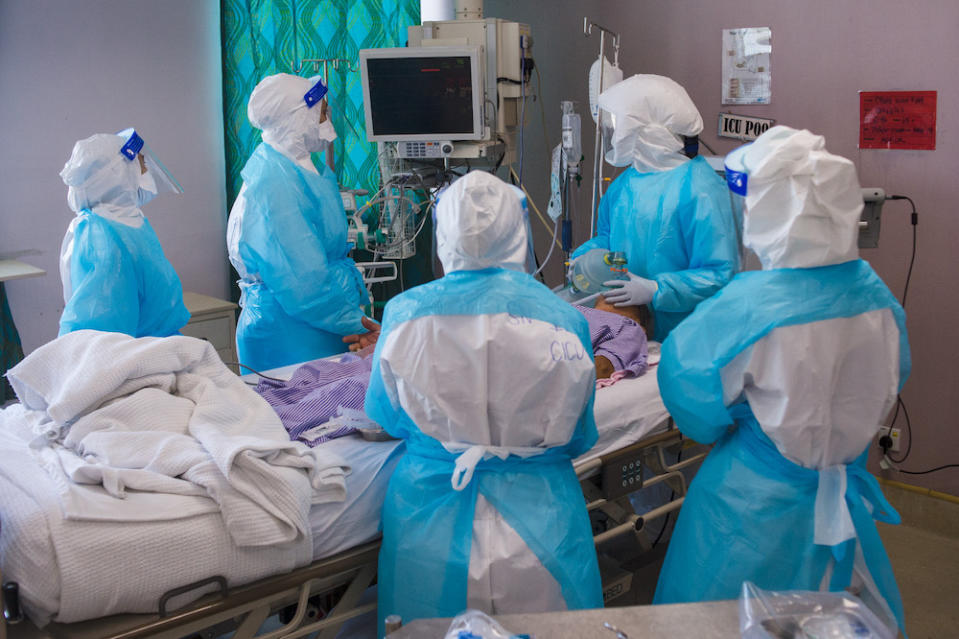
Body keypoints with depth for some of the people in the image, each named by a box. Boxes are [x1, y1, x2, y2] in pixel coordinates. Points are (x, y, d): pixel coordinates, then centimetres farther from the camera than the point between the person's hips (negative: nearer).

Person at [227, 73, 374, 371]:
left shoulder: (302, 171, 12)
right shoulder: (274, 185, -19)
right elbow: (303, 281, -22)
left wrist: (357, 315, 9)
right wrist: (355, 322, -14)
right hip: (288, 338, -9)